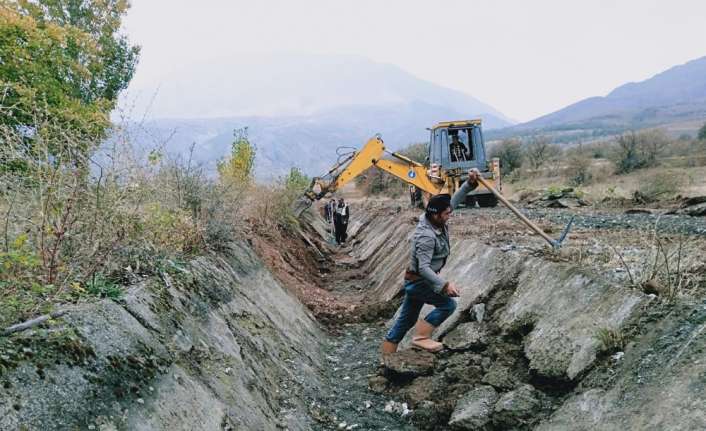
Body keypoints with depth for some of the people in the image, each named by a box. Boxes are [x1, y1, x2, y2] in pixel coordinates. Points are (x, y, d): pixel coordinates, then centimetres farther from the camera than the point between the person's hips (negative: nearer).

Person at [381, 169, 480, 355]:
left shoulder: (436, 220, -4)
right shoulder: (426, 236, -29)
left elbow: (454, 200, 6)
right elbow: (423, 268, -33)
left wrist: (470, 183, -4)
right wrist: (444, 284, -38)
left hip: (414, 281, 9)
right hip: (417, 281, -9)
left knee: (407, 320, 15)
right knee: (447, 304, -14)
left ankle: (386, 355, 25)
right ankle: (421, 337, -8)